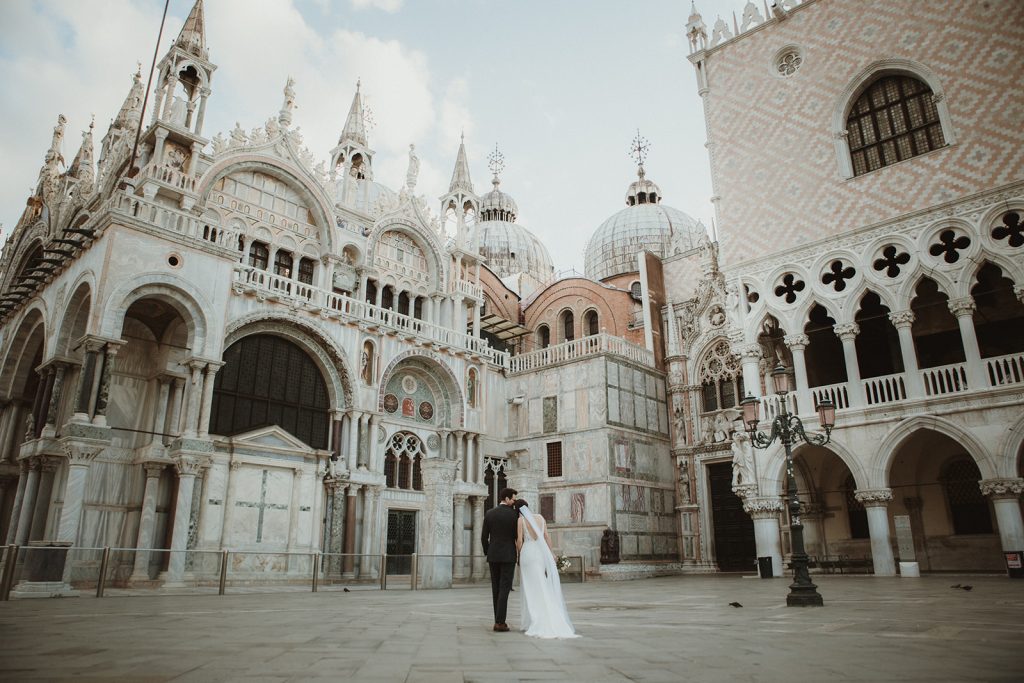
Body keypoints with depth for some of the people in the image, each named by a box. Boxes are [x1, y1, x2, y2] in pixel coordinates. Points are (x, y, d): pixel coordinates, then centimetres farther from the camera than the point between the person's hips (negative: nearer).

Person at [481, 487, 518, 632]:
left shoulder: (489, 513, 3)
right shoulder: (514, 514, -7)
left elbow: (484, 537, 4)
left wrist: (487, 554, 15)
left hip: (493, 556, 4)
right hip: (508, 556, -4)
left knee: (496, 589, 11)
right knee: (504, 589, -3)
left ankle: (499, 620, 14)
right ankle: (500, 622, -8)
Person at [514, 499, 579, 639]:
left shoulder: (520, 520, -3)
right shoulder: (540, 518, 11)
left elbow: (519, 540, -7)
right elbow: (547, 537, 8)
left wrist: (519, 555, 6)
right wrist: (551, 554, 10)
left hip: (527, 552, -4)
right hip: (542, 553, 4)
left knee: (531, 589, 1)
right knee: (545, 587, 9)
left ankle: (533, 623, 0)